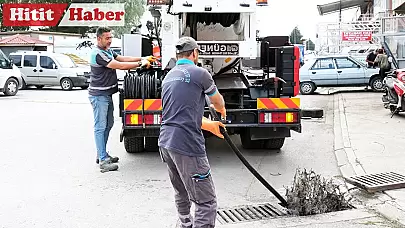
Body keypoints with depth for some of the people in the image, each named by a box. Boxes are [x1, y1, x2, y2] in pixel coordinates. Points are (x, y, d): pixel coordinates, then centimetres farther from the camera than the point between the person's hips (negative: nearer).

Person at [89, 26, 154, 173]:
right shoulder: (98, 54, -19)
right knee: (100, 127, -8)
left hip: (107, 94, 10)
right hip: (99, 96, -10)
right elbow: (120, 66, -23)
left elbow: (123, 58, 9)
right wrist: (140, 64, -19)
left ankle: (102, 155, 26)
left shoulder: (108, 51, 14)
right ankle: (103, 161, -6)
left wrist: (142, 58, -2)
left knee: (108, 124, 16)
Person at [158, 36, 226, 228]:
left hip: (165, 142, 9)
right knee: (206, 202, -5)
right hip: (187, 146, -9)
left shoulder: (168, 76, 17)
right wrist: (222, 111, 37)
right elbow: (218, 102, 13)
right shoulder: (199, 73, -4)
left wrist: (210, 125, 33)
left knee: (181, 194, 26)